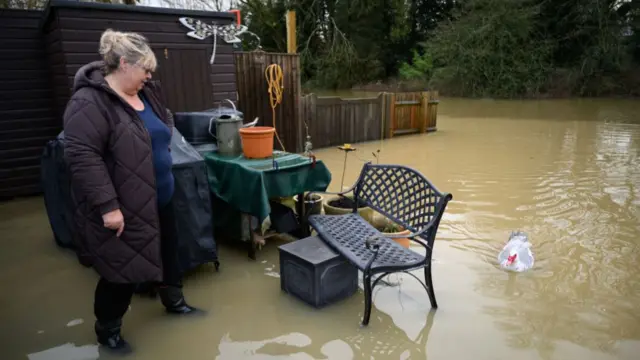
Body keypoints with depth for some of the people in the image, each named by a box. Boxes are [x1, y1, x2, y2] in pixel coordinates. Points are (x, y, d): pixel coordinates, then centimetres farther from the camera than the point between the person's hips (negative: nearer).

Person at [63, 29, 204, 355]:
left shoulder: (147, 94, 7)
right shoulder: (90, 102, -20)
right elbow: (82, 157, -26)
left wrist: (165, 170, 19)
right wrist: (107, 206, -27)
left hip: (158, 198, 8)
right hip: (122, 208, -8)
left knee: (167, 252, 20)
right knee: (122, 269, 6)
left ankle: (174, 302, 43)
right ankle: (107, 329, 30)